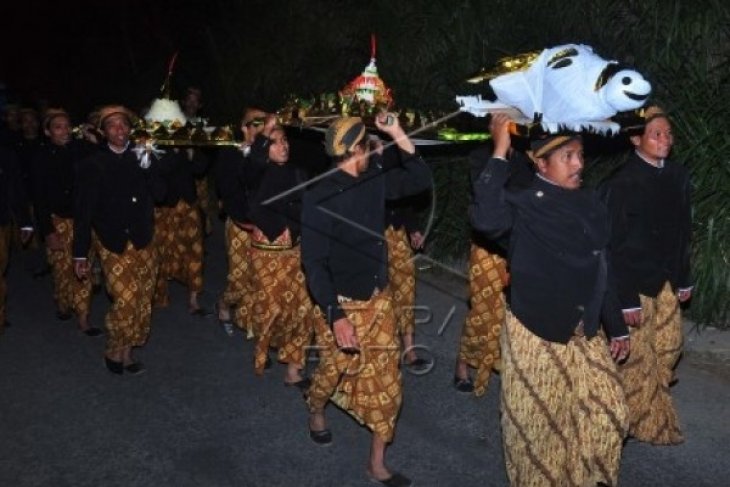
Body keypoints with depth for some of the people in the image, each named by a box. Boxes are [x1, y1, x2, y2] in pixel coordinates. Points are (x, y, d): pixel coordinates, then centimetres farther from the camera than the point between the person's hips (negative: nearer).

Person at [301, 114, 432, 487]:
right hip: (343, 305, -5)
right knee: (336, 371, 16)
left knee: (385, 380, 8)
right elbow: (314, 263, -21)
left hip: (379, 300, 6)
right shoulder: (320, 196, -20)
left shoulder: (374, 181, -1)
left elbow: (420, 180, 4)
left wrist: (398, 135, -7)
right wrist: (336, 315, -28)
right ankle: (316, 412, 52)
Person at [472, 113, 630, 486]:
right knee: (537, 420, 9)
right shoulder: (524, 204, -14)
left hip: (585, 335, 6)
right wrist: (499, 153, -32)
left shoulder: (590, 204, 5)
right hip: (535, 334, -6)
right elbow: (486, 220, -37)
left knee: (607, 412, 13)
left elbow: (601, 270, 12)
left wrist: (616, 326, 15)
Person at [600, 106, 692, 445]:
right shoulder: (621, 183, -17)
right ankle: (645, 420, 26)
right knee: (637, 355, 6)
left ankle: (653, 408, 36)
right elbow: (614, 245, -16)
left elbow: (682, 231, 10)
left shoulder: (677, 176, 1)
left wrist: (683, 278, 12)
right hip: (634, 283, -6)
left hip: (666, 280, 6)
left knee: (668, 347, 15)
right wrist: (626, 298, -17)